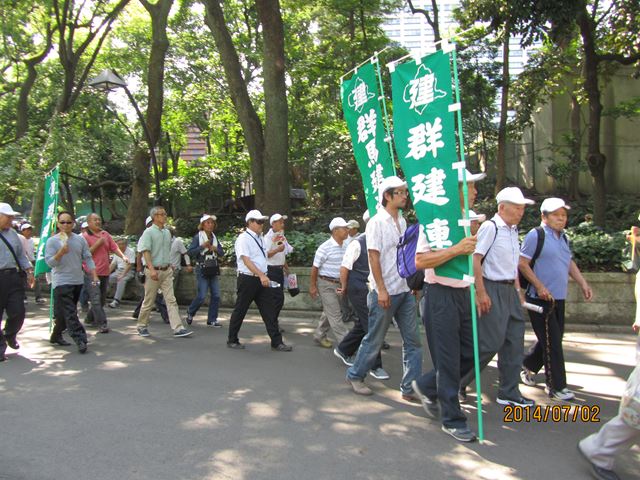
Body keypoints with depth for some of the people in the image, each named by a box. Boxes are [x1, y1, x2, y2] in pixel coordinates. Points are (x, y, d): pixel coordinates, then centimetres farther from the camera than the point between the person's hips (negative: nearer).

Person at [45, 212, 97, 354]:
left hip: (77, 281, 5)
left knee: (64, 313, 14)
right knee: (69, 313, -11)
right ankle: (80, 339, -15)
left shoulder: (80, 239, 7)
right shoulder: (52, 241, -3)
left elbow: (88, 258, 9)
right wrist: (61, 252, -25)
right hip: (61, 282, -4)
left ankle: (56, 336, 28)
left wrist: (94, 276, 1)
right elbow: (49, 262, -8)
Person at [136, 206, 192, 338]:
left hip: (166, 270, 5)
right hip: (154, 271, -5)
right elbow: (145, 252, -15)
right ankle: (142, 326, 24)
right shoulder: (149, 232, -8)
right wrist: (152, 269, -24)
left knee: (171, 300, -1)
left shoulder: (167, 232, 11)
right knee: (149, 301, 6)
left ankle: (178, 328, -5)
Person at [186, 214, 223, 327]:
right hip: (202, 269, -5)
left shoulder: (214, 237, 11)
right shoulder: (197, 237, -4)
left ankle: (212, 319, 11)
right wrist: (202, 246, -19)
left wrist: (215, 249, -8)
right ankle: (190, 313, 19)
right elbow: (190, 252, -12)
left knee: (216, 295, 1)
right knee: (202, 296, -8)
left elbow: (222, 252, 12)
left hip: (214, 270, 5)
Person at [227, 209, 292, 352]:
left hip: (262, 279, 7)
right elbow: (246, 260, -21)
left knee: (269, 310, 3)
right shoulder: (243, 238, -11)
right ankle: (232, 340, 21)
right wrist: (261, 275, -29)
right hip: (247, 279, -7)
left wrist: (264, 276, 16)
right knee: (240, 311, 5)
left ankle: (276, 342, 5)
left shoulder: (260, 238, 13)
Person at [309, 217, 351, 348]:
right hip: (326, 284, -7)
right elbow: (315, 267, -10)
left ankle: (319, 336, 31)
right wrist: (312, 286, -8)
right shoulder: (325, 247, -15)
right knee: (335, 315, -5)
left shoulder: (345, 247, 7)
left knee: (329, 313, 16)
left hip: (339, 284, 7)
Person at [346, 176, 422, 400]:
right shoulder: (377, 222, -11)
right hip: (385, 292, -7)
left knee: (412, 340, 5)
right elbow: (374, 258, -15)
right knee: (374, 339, 6)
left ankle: (410, 387, 13)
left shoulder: (402, 221, 11)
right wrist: (381, 290, -18)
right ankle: (355, 375, 26)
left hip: (404, 291, 7)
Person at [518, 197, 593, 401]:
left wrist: (583, 283, 16)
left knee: (554, 339, 15)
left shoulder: (563, 238, 15)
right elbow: (522, 264, -13)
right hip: (541, 299, -8)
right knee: (552, 341, -6)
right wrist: (540, 286, -18)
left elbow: (569, 263, 26)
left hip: (558, 298, 8)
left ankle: (527, 366, 35)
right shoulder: (536, 235, -10)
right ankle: (556, 386, 4)